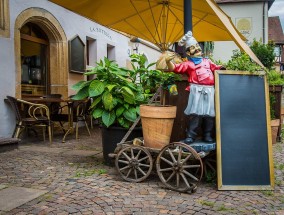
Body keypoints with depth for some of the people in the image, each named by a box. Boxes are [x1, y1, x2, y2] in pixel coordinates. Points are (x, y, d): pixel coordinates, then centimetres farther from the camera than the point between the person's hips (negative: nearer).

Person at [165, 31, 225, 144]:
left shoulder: (207, 61, 26)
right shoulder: (188, 64, 9)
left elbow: (216, 68, 35)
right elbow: (175, 68, -2)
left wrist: (221, 68, 13)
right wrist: (168, 61, -20)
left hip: (209, 89, 5)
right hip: (197, 90, -4)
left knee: (210, 113, 3)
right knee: (196, 113, -12)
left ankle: (207, 135, 14)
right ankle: (191, 135, -5)